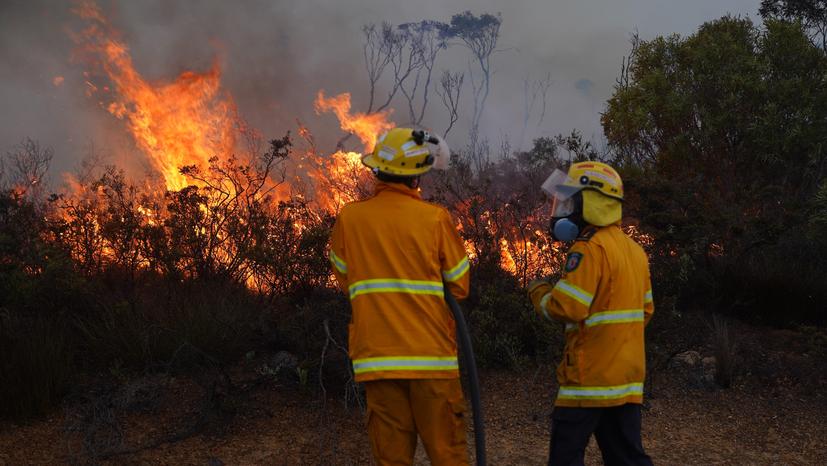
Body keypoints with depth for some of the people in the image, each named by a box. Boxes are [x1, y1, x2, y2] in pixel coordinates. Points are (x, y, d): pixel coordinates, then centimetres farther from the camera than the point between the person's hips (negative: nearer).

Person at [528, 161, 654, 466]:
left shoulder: (590, 249, -15)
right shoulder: (634, 250, 14)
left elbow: (567, 308, -20)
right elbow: (644, 310, 20)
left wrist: (538, 292, -3)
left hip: (592, 375, -9)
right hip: (627, 375, 9)